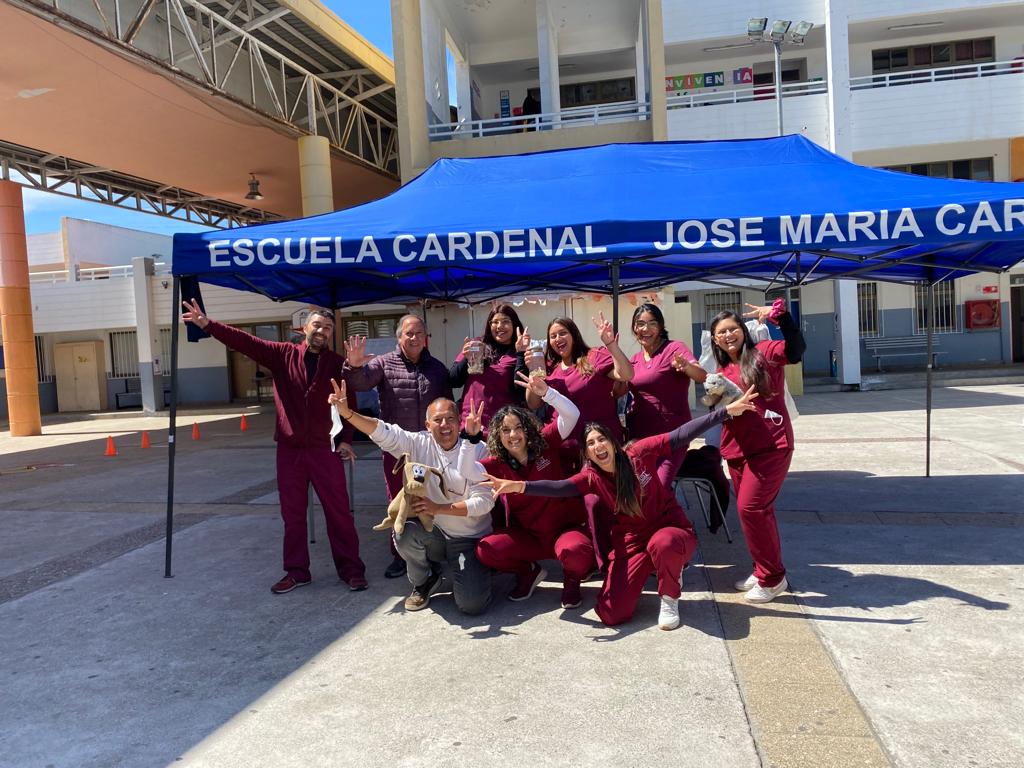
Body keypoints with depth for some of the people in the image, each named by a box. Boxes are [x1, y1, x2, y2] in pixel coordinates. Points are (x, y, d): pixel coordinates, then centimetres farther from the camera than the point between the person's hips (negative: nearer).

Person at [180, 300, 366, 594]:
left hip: (325, 449, -2)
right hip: (289, 449, 2)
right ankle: (296, 571, 24)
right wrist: (208, 325, -16)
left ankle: (352, 570, 13)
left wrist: (345, 439, -10)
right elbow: (247, 343, -5)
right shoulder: (283, 354, 4)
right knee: (292, 513, 11)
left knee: (339, 512, 2)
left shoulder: (338, 364, 1)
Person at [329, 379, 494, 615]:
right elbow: (383, 433, -16)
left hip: (469, 540, -2)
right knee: (404, 532, -31)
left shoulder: (478, 450, -12)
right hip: (433, 533, 3)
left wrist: (438, 508, -24)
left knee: (472, 604, -19)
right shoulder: (420, 444, -4)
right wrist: (347, 412, -31)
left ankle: (469, 574, 20)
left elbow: (484, 501, -17)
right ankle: (424, 582, 2)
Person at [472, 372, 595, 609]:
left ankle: (572, 580, 3)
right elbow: (469, 471, -21)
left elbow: (572, 414, -23)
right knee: (486, 549, -20)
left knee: (574, 551, -38)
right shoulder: (498, 464, -4)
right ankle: (528, 572, 12)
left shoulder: (546, 443, -10)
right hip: (528, 535, 3)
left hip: (568, 527, -3)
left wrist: (546, 392, -38)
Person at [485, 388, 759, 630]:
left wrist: (727, 410, -19)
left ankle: (670, 597, -7)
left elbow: (682, 435, -14)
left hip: (671, 528, -2)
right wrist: (519, 486, -38)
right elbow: (559, 487, -21)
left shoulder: (639, 453, -11)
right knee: (610, 615, -14)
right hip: (632, 541, 2)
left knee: (662, 544, -42)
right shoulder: (592, 477, -6)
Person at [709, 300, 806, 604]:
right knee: (756, 510, 14)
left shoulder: (763, 353, -4)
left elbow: (796, 349, -23)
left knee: (749, 507, -11)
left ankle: (773, 577, 5)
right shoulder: (722, 370, 13)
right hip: (737, 449, 6)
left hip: (771, 446, -6)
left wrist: (779, 314, -32)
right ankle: (764, 571, 29)